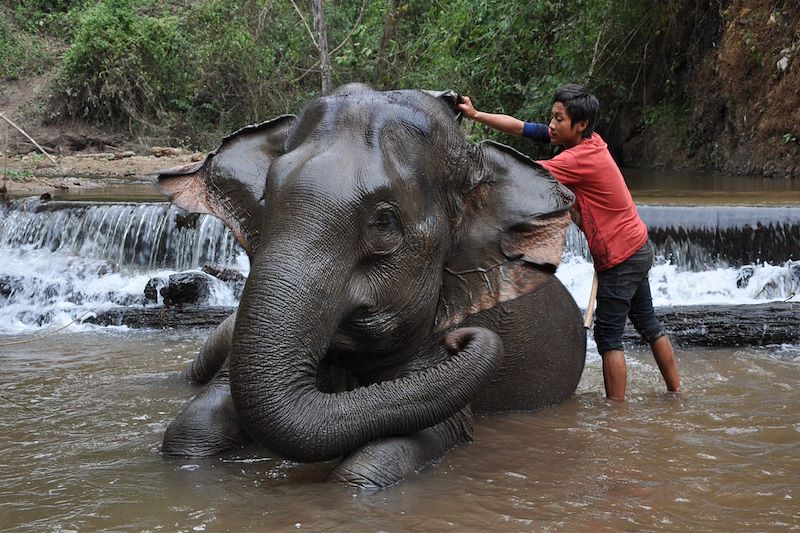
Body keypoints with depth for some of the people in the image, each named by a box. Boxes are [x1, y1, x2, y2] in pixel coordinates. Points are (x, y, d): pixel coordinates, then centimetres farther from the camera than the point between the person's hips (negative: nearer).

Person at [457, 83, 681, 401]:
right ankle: (675, 391, 30)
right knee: (648, 324, 20)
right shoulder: (585, 139, 0)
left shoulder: (582, 158, -25)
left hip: (621, 257, -10)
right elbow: (520, 127, 0)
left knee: (608, 336, -4)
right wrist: (475, 115, -7)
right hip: (636, 248, 10)